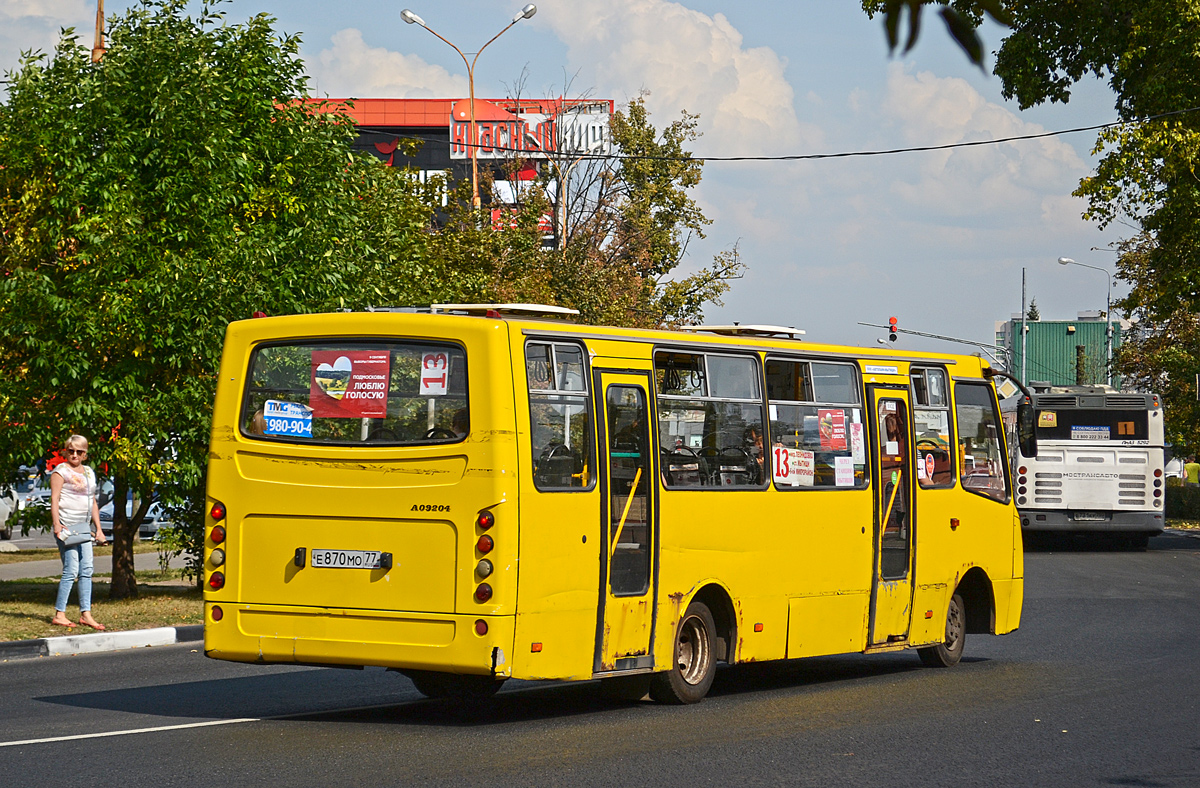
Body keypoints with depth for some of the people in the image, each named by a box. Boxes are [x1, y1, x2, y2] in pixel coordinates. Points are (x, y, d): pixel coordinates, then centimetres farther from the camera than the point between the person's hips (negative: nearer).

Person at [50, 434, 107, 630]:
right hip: (66, 526, -7)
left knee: (86, 570, 3)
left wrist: (98, 529, 19)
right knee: (71, 570, -11)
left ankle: (86, 614, 5)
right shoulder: (61, 471, -3)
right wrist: (57, 525, -21)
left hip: (83, 526, 7)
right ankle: (59, 614, -6)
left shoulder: (88, 472, 18)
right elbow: (54, 500, -10)